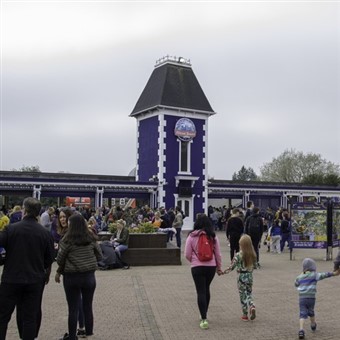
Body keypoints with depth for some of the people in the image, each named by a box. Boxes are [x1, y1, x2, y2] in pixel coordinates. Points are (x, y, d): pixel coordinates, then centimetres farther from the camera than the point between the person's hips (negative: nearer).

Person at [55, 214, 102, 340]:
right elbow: (99, 256, 5)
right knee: (88, 307, 14)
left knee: (73, 309, 6)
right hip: (89, 276, 3)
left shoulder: (67, 240, -11)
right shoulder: (91, 238, -1)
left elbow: (60, 260, -8)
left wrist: (59, 272, 9)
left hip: (71, 277, -3)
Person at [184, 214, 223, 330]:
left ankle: (204, 319, -6)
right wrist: (219, 267, 17)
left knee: (201, 292, 1)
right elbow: (218, 254, 5)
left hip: (197, 267, -3)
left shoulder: (192, 236, -7)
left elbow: (187, 255, -4)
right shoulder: (213, 236, 1)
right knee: (206, 289, 21)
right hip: (211, 266, 3)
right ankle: (204, 314, 34)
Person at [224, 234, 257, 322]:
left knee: (243, 296, 7)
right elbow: (255, 266, 8)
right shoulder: (253, 254, -2)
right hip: (250, 276, 4)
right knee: (249, 294, 17)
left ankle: (245, 315, 12)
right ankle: (252, 307, -9)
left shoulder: (238, 255, -15)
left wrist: (224, 272, -4)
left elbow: (232, 266, -14)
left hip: (241, 277, -4)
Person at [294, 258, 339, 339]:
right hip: (311, 298, -1)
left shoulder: (299, 277, 8)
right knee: (311, 312, 23)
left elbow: (296, 284, 24)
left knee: (303, 314, -2)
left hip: (301, 298, 1)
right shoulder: (314, 275, -3)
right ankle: (313, 325, 46)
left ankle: (301, 330, -21)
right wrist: (333, 273, -22)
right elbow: (323, 275, -16)